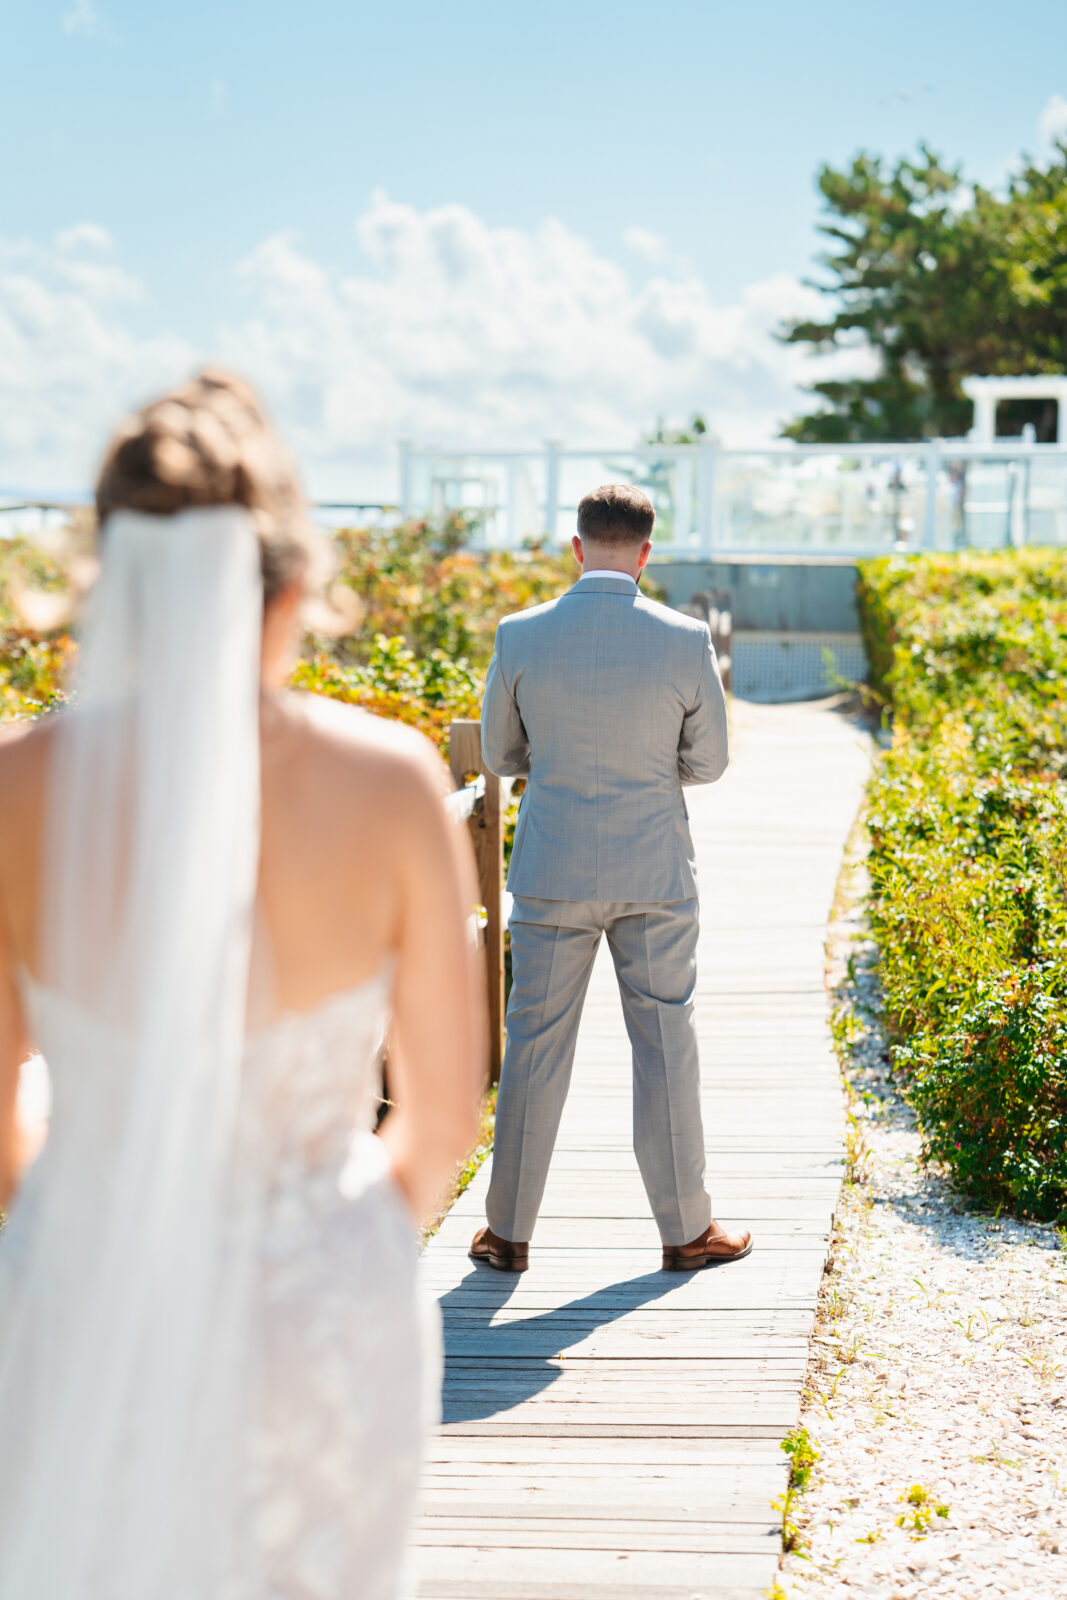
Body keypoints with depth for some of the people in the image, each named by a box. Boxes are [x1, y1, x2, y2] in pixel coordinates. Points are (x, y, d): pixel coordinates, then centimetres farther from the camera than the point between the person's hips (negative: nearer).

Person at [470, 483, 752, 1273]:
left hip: (554, 870, 1)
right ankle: (686, 1229, 18)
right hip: (655, 874, -1)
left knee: (535, 1045, 9)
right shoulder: (685, 641, -9)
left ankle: (509, 1230, 16)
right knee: (665, 1045, 9)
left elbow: (501, 755, 5)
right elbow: (709, 762, 1)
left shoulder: (521, 636, -6)